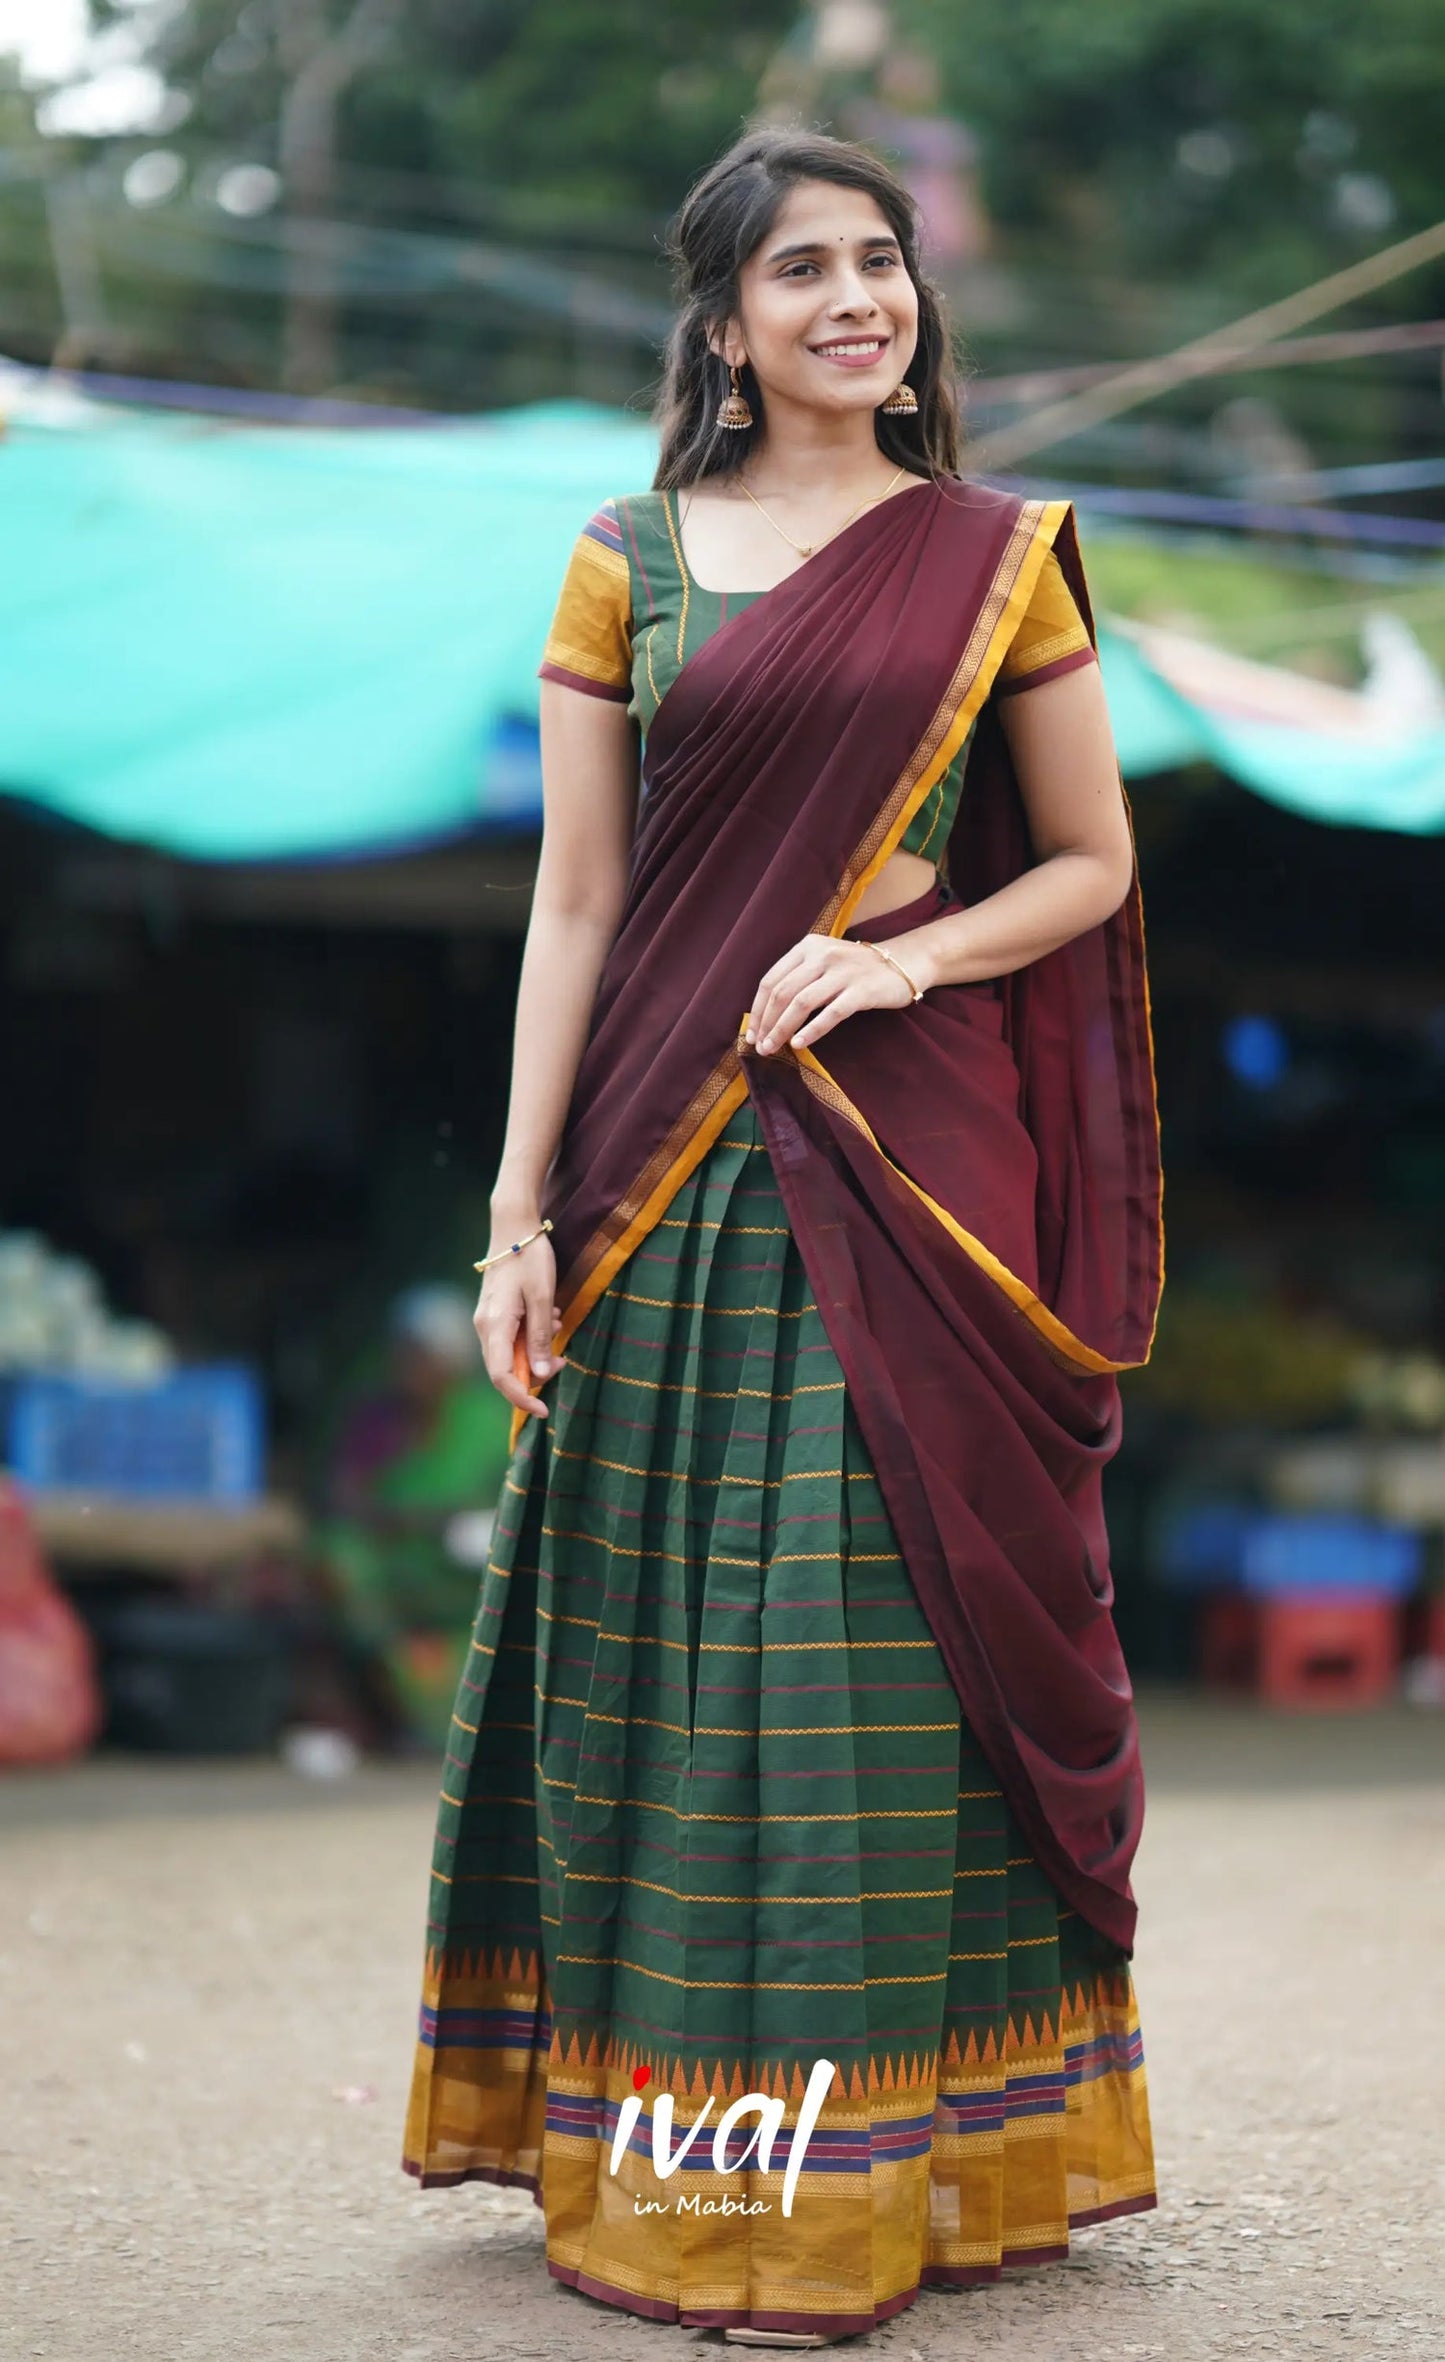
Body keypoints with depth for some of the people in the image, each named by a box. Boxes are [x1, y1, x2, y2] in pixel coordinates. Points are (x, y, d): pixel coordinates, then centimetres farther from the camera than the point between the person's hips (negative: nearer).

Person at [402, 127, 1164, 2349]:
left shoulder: (1000, 559, 7)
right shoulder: (628, 561, 7)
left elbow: (1094, 862, 9)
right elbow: (573, 901, 4)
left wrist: (907, 956, -10)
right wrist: (524, 1211, -2)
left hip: (919, 1155, 0)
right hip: (678, 1165, 1)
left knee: (905, 1635, -1)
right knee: (680, 1641, 3)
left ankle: (898, 2169, 10)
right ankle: (676, 2168, 13)